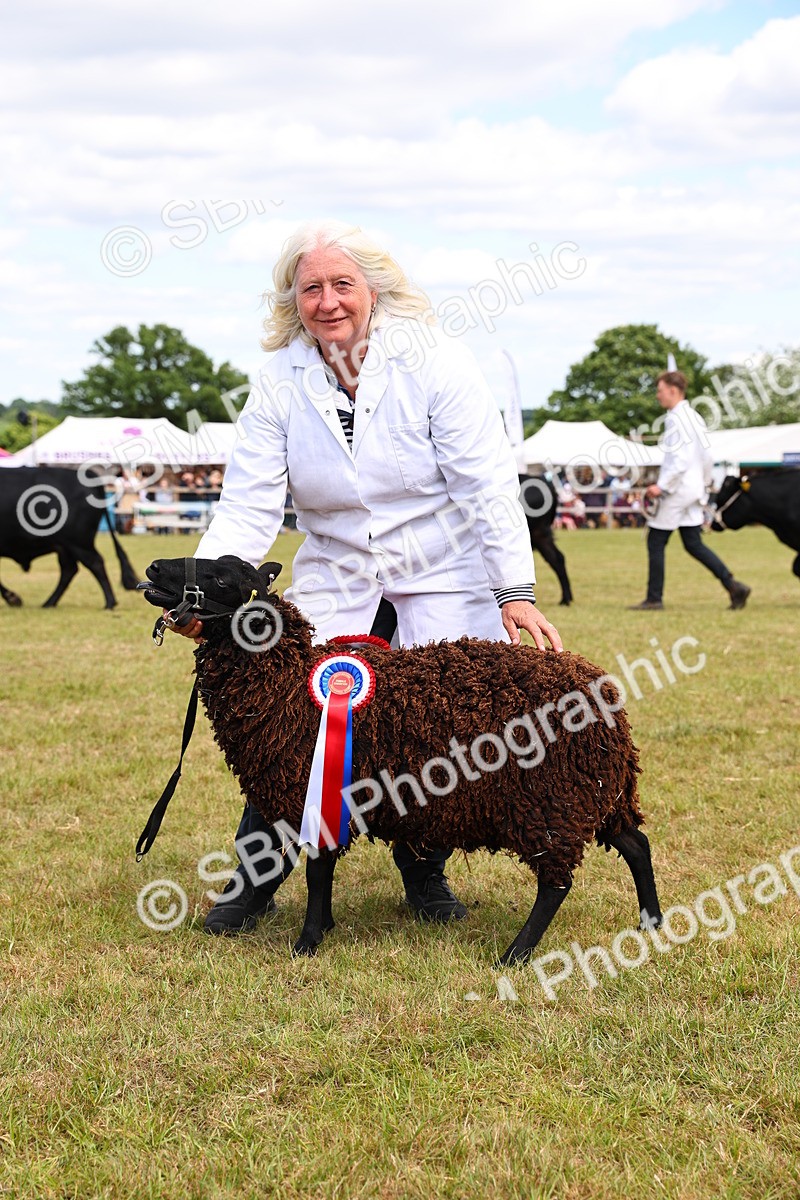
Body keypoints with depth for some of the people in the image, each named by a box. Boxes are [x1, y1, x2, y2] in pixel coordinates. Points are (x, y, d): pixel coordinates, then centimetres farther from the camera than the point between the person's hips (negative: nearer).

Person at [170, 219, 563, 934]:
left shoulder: (434, 363, -12)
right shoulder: (280, 383, -4)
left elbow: (488, 485, -15)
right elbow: (250, 505, -7)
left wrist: (515, 591, -23)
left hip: (444, 572, -2)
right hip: (335, 573, 2)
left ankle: (425, 873, 15)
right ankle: (254, 879, 9)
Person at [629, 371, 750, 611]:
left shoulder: (675, 419, -15)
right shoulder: (695, 417, 13)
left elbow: (679, 460, -23)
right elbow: (707, 457, 16)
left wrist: (662, 486, -19)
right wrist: (704, 485, 22)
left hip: (676, 491, -9)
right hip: (694, 490, 9)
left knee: (655, 543, 1)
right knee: (693, 544, 10)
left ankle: (654, 598, 4)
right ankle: (733, 586, 1)